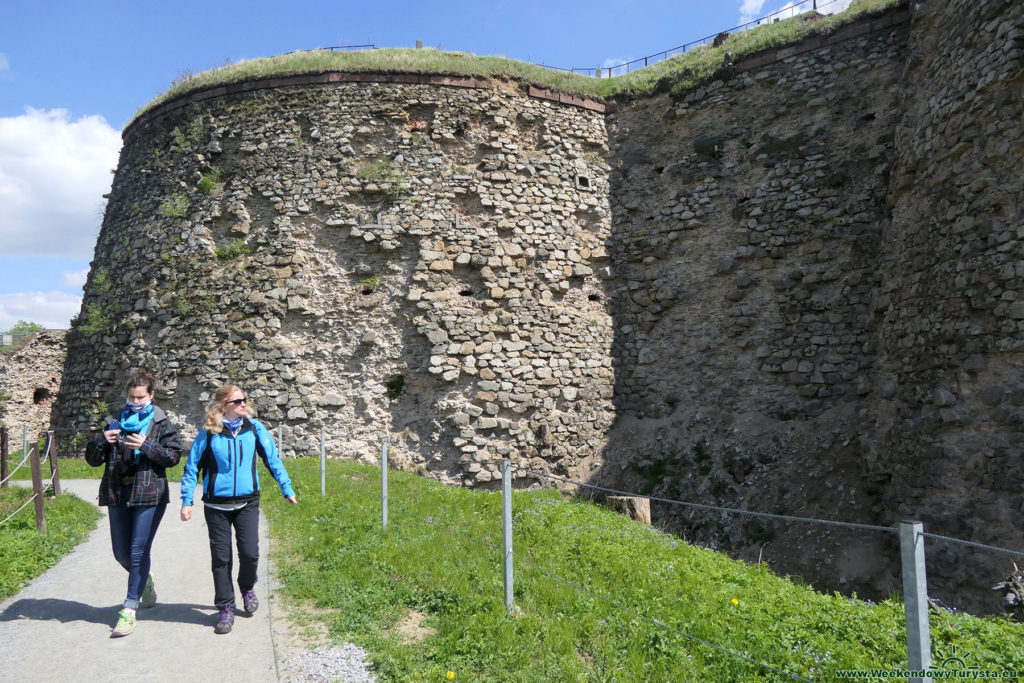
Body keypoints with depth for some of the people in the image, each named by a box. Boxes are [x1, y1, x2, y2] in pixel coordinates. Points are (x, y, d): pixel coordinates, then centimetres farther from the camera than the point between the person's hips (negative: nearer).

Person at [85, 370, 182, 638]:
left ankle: (129, 610, 3)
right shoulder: (115, 421, 11)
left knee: (139, 552, -5)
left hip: (149, 495, -4)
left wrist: (145, 446, -20)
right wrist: (101, 440, -10)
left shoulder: (162, 424, 1)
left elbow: (174, 455, -7)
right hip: (117, 494, 5)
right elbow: (92, 459, 11)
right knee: (121, 553, 12)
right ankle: (146, 581, 40)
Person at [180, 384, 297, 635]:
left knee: (250, 553, -5)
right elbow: (192, 467, 3)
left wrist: (287, 489, 11)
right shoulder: (209, 432, -5)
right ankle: (225, 609, 21)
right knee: (221, 558, 6)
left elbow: (272, 460, 8)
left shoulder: (254, 428, -2)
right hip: (216, 505, 0)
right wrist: (187, 501, 0)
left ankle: (247, 588, 27)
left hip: (247, 503, 1)